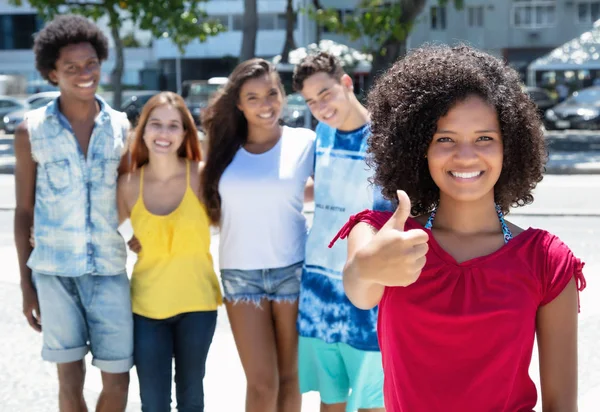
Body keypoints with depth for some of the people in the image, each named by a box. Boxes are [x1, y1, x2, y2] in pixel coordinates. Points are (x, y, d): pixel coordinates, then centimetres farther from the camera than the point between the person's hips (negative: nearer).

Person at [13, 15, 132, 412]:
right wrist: (25, 283, 3)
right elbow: (23, 211, 4)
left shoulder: (121, 127, 3)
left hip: (109, 270, 2)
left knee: (117, 379, 3)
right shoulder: (31, 131, -1)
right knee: (71, 379, 4)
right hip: (54, 271, -1)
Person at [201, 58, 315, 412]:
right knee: (262, 382, -2)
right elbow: (214, 209, 12)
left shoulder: (306, 142, -2)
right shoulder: (225, 149, 4)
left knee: (289, 377, 11)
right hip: (240, 273, 1)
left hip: (293, 269, -1)